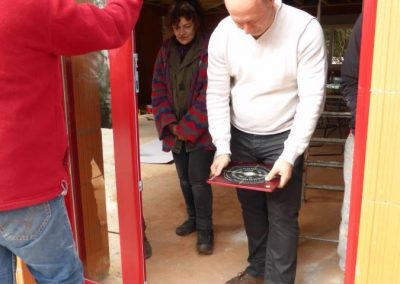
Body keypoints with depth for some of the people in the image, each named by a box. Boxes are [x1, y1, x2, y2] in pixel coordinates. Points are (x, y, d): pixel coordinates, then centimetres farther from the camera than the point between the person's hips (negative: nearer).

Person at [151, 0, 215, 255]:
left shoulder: (209, 49, -10)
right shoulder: (166, 50, 6)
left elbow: (209, 95, -14)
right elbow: (159, 90, 5)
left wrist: (187, 127, -14)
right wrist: (170, 124, -6)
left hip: (200, 130, -5)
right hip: (175, 130, 5)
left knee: (198, 181, -3)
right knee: (185, 179, 16)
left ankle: (205, 229, 14)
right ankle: (193, 218, 36)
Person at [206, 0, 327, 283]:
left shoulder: (305, 29, -19)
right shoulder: (222, 33, -10)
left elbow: (312, 98, -18)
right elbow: (217, 95, -5)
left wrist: (289, 156, -23)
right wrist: (222, 149, -11)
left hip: (283, 138, -3)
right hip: (240, 136, 4)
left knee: (282, 215, 2)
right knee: (251, 207, 16)